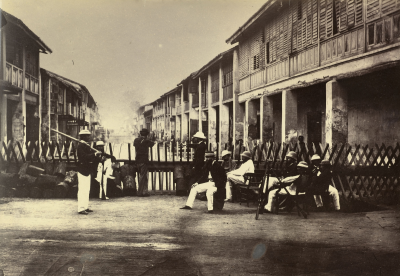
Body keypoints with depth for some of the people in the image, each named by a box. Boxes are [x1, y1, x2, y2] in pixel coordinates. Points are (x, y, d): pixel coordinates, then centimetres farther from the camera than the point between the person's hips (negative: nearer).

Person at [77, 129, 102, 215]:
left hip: (87, 170, 10)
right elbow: (84, 156, -26)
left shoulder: (86, 145, 16)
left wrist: (97, 155, 1)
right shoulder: (81, 146, -14)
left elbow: (90, 156, 18)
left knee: (86, 190, 15)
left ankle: (85, 207, 22)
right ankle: (81, 209, -6)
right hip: (83, 170, -10)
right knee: (82, 189, -8)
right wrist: (95, 154, -30)